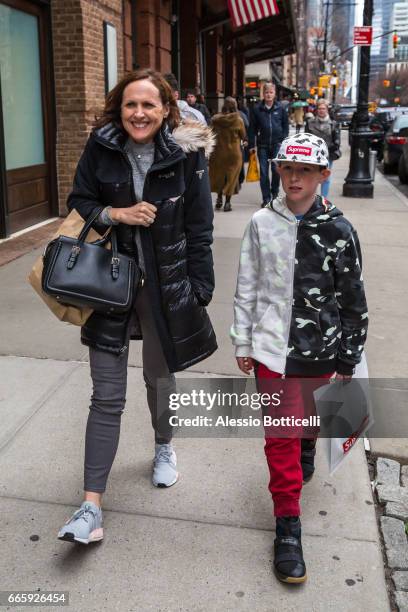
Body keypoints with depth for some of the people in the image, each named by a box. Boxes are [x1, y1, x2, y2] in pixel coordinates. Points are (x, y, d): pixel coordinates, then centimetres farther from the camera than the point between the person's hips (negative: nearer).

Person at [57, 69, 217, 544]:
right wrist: (116, 213, -16)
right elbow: (77, 205, 4)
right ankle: (92, 507, 8)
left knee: (159, 378, 18)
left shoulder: (186, 154, -7)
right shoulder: (101, 147, -4)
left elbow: (199, 229, -3)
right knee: (107, 397, 1)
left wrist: (199, 291, -4)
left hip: (166, 286, 0)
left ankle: (163, 446, 49)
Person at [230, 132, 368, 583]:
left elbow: (353, 299, -1)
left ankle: (306, 449, 58)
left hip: (319, 349, 1)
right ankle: (287, 524, 15)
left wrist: (348, 359, 1)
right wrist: (242, 342, 5)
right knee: (280, 433, 2)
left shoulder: (338, 231, -6)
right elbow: (246, 288, 4)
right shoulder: (262, 224, -3)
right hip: (272, 347, 0)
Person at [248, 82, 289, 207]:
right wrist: (251, 145, 0)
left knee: (276, 169, -5)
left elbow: (285, 126, 9)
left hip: (277, 145, 0)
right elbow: (252, 128, 4)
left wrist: (284, 142, -1)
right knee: (264, 172, 2)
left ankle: (274, 192, 20)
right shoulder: (257, 109, 3)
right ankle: (266, 198, 10)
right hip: (262, 145, 1)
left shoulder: (280, 108, 4)